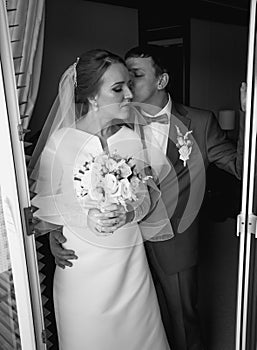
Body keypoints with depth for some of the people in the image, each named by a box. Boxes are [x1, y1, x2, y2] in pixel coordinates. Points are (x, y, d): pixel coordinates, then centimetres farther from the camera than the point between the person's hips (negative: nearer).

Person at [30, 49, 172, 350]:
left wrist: (127, 214, -17)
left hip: (130, 261, 3)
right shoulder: (60, 142, -14)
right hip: (82, 267, -2)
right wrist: (85, 216, -22)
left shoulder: (132, 139, -4)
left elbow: (144, 197, 4)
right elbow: (40, 207, -8)